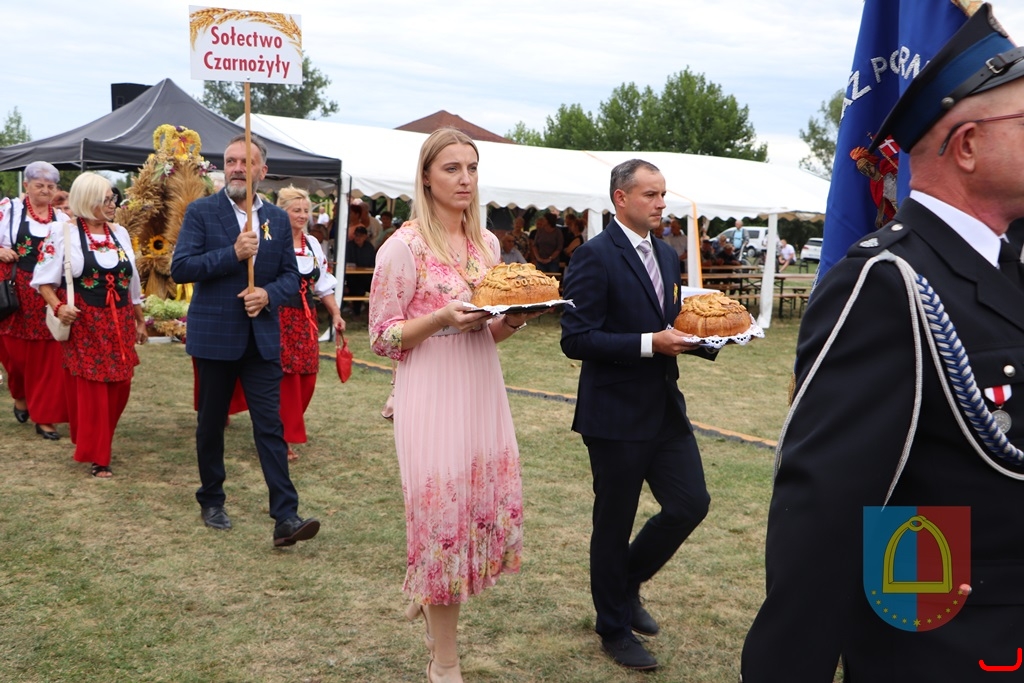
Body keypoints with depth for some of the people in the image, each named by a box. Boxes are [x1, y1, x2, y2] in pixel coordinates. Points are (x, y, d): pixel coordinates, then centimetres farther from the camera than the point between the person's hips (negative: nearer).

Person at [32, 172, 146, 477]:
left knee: (119, 388, 8)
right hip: (84, 325, -5)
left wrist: (140, 320, 19)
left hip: (119, 324, 5)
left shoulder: (119, 232, 10)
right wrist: (58, 307, -21)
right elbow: (44, 280, -5)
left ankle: (99, 442, 31)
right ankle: (96, 455, 9)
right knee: (90, 390, -1)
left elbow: (132, 281, 17)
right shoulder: (63, 232, -5)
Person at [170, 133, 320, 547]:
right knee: (211, 423, 11)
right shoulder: (201, 212, -2)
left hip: (261, 337, 2)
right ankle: (211, 501, 29)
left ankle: (286, 517, -6)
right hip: (214, 335, -2)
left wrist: (269, 294, -12)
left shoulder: (278, 219, 8)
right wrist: (232, 253, -20)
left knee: (270, 426, -4)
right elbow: (180, 268, -11)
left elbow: (291, 276, 9)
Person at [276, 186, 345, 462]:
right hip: (280, 318, -7)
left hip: (305, 318, 7)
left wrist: (335, 314, 14)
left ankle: (288, 428, 21)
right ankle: (283, 438, 7)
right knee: (285, 380, -5)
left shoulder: (313, 244, 13)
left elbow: (323, 284, 19)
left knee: (306, 380, 5)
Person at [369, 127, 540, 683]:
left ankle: (427, 595, 38)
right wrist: (443, 318, -22)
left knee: (491, 508, 9)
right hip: (432, 398, -6)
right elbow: (383, 338, -8)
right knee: (443, 513, 0)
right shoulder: (404, 246, -9)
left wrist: (515, 318, -4)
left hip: (483, 394, 7)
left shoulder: (486, 243, 10)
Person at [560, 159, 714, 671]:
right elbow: (576, 339, -19)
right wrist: (649, 343, -23)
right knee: (614, 523, 6)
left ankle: (627, 582, 31)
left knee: (691, 503, 6)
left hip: (666, 408, 7)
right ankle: (614, 629, 26)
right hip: (616, 414, -7)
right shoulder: (595, 257, -14)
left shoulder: (667, 256, 12)